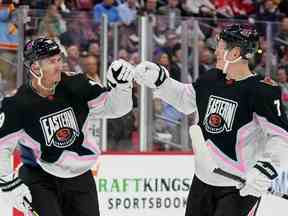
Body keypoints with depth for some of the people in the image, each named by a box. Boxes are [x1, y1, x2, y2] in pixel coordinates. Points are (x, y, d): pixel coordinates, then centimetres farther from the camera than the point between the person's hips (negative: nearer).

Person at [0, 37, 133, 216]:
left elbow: (114, 107, -2)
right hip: (39, 179, -4)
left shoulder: (76, 86, -8)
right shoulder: (18, 105, -18)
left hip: (79, 176, 4)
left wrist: (122, 85, -21)